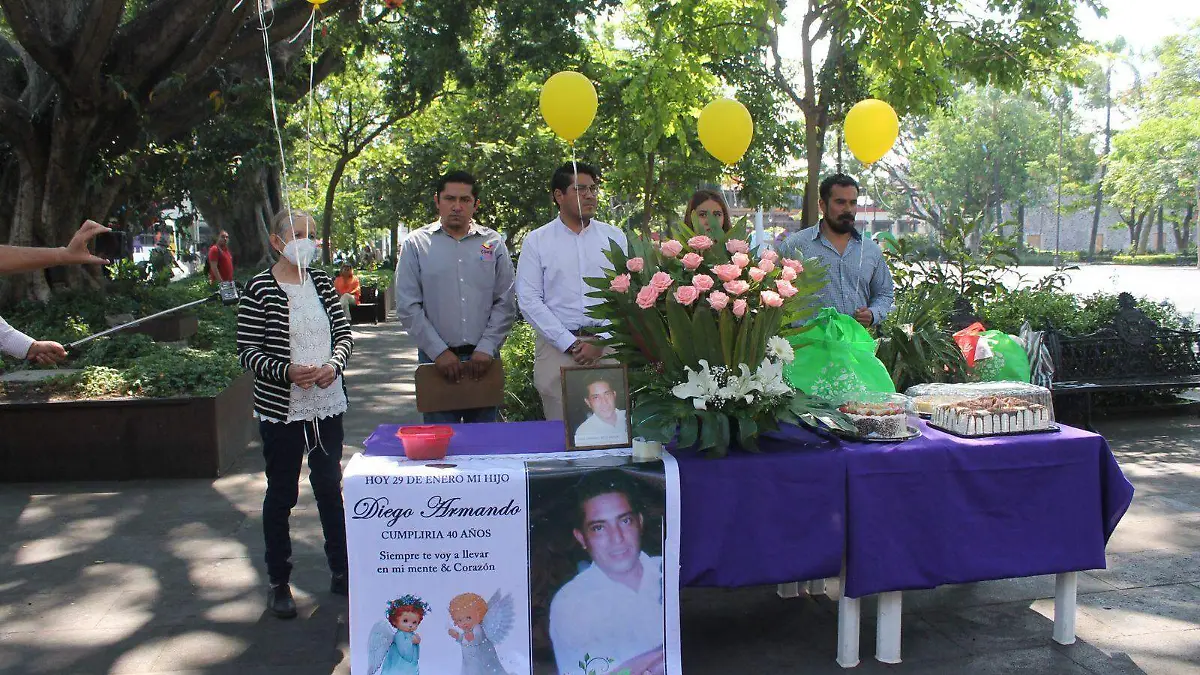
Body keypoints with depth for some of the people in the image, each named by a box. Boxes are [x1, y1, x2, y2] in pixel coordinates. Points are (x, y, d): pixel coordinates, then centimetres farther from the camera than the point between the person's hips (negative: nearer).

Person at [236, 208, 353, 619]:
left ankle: (341, 571, 29)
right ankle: (278, 582, 21)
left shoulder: (322, 282, 5)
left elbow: (344, 333, 5)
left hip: (327, 405, 4)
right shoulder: (260, 289, -8)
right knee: (281, 494, 8)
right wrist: (287, 372, -24)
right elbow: (247, 352, -9)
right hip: (281, 409, -4)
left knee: (330, 488, 15)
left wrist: (333, 365, -14)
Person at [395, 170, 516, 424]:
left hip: (484, 357, 1)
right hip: (435, 357, -1)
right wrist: (439, 351, -7)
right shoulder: (416, 244, 3)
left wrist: (486, 348, -6)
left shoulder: (493, 243, 7)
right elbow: (408, 307, 0)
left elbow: (505, 303, 4)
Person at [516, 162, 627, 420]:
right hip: (557, 347, -1)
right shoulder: (536, 241, 5)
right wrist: (570, 344, -8)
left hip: (607, 347, 1)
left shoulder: (614, 237, 10)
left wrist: (600, 342, -7)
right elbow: (529, 301, -2)